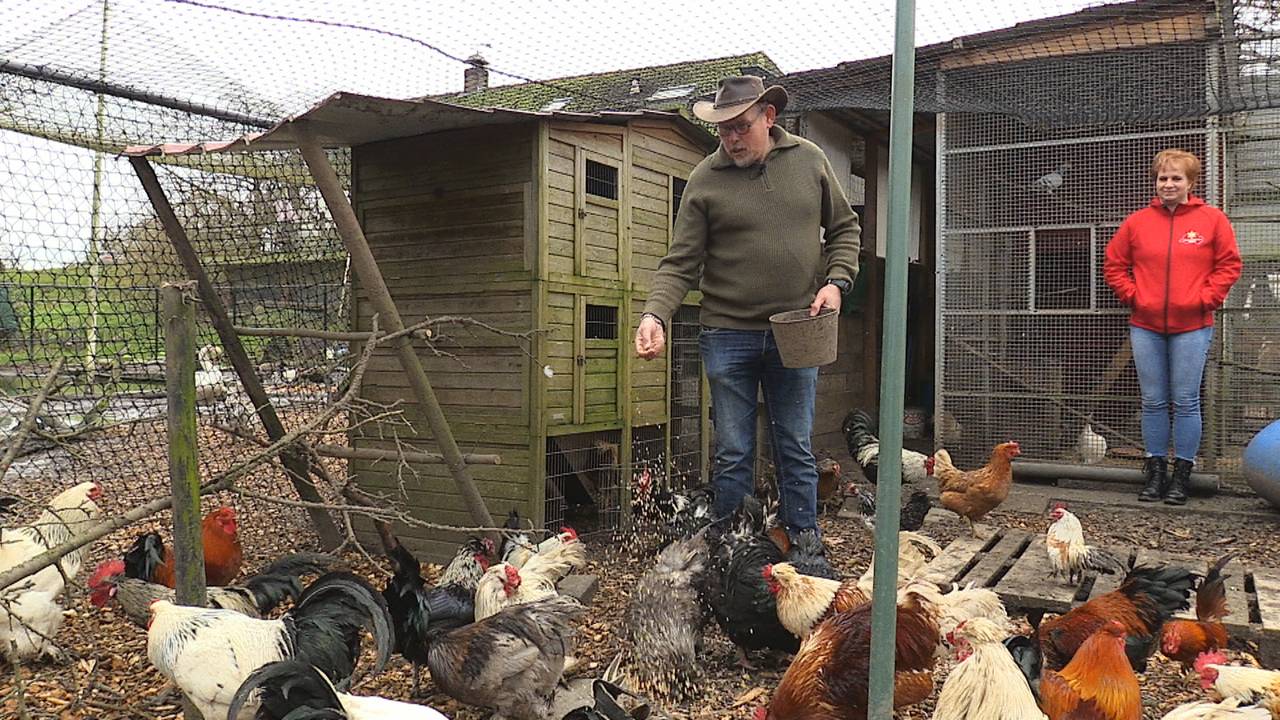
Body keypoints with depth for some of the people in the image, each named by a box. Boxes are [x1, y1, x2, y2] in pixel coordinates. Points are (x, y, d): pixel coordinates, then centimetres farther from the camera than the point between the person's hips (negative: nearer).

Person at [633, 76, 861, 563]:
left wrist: (836, 281, -2)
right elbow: (681, 263, -6)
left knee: (797, 451, 11)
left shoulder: (810, 160, 4)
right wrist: (655, 314, -22)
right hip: (728, 335, -1)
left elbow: (845, 228, 14)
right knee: (732, 455, 5)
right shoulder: (705, 179, -4)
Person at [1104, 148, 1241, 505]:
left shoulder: (1212, 219, 2)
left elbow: (1229, 264, 3)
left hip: (1191, 326, -2)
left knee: (1186, 403, 1)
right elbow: (1113, 264, 10)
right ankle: (1155, 471, 17)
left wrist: (1207, 298, -6)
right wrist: (1132, 295, -1)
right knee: (1153, 402, 7)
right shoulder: (1137, 221, 6)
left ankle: (1182, 475, 12)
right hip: (1145, 327, 2)